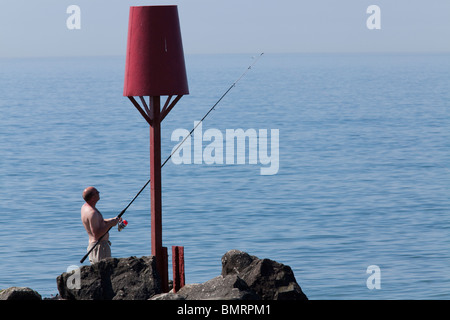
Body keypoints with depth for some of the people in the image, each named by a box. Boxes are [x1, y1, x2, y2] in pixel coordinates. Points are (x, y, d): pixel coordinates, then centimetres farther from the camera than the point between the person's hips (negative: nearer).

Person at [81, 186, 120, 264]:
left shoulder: (85, 207, 10)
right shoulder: (92, 212, -22)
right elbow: (97, 235, -24)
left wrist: (111, 220, 12)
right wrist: (110, 224, -17)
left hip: (92, 244, 10)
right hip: (99, 246, -10)